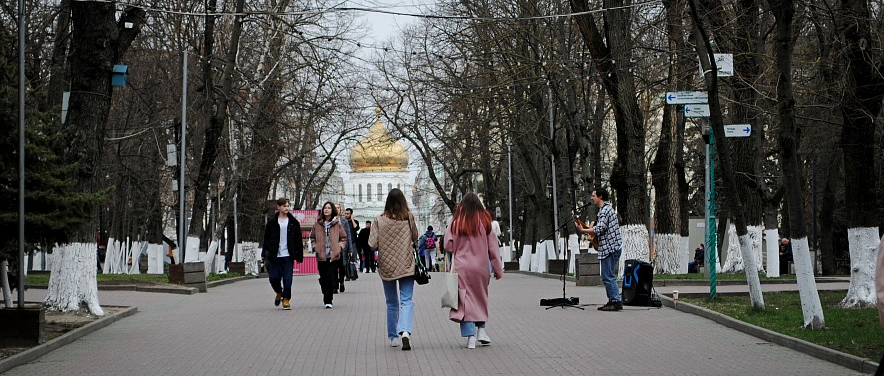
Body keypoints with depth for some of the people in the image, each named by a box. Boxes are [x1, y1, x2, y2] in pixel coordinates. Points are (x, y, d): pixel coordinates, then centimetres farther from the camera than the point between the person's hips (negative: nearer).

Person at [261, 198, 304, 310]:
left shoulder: (293, 223, 6)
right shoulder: (272, 223, 4)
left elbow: (298, 240, 7)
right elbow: (266, 240, 8)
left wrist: (299, 255, 2)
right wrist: (264, 254, 4)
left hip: (288, 256, 0)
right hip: (275, 256, 0)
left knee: (287, 279, -3)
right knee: (274, 278, 0)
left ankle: (286, 299, 8)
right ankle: (279, 293, 28)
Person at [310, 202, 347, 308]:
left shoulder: (337, 224, 4)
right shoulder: (317, 224, 8)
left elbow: (344, 238, 13)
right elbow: (312, 237, 20)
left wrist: (339, 247, 0)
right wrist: (315, 247, 6)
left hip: (334, 255, -2)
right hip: (321, 255, 2)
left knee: (331, 278, -10)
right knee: (323, 278, 4)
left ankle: (328, 300, -6)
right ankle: (327, 299, 18)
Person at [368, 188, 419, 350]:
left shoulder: (379, 220, -8)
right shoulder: (408, 218, -6)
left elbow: (372, 244, -9)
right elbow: (415, 237, 7)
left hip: (386, 265, 1)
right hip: (406, 265, -1)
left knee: (392, 303, 15)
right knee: (407, 300, -3)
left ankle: (393, 337, 22)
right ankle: (405, 331, -25)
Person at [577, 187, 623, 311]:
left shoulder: (604, 210, -14)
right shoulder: (608, 208, 19)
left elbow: (599, 230, -22)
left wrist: (583, 230, -11)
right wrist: (590, 228, 16)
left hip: (609, 248, -11)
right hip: (613, 247, 11)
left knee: (608, 277, -10)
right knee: (609, 276, 15)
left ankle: (616, 302, -11)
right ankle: (612, 300, 17)